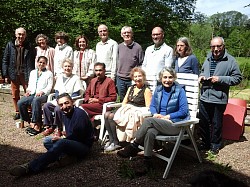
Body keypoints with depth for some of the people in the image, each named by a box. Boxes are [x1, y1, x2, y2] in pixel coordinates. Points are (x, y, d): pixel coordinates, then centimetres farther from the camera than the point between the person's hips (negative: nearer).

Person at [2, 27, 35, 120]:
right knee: (15, 95, 10)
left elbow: (33, 62, -2)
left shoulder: (29, 46, 1)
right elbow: (5, 60, 5)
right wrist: (5, 75, 0)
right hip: (14, 74, 2)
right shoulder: (10, 45, 4)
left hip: (26, 74, -2)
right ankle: (17, 112, 23)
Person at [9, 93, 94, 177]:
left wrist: (62, 139, -12)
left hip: (84, 146, -9)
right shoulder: (64, 113, 8)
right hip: (72, 142, 9)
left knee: (61, 143, -34)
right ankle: (66, 156, -22)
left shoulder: (80, 113, -19)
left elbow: (78, 136, -22)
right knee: (47, 141, 1)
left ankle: (30, 168, -39)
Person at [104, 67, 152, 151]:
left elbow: (148, 108, -9)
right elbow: (124, 102, 20)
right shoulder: (131, 88, 20)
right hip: (127, 110, 7)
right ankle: (111, 140, -12)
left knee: (111, 116, -25)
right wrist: (123, 109, 0)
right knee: (107, 114, -17)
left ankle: (116, 143, -14)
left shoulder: (146, 90, -2)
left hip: (137, 113, -7)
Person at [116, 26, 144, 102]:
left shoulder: (137, 47, -5)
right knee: (122, 100, 13)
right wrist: (116, 74, 11)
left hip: (132, 79, -4)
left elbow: (141, 64, -3)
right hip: (120, 78, 4)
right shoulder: (119, 47, 7)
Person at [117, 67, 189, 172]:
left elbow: (183, 111, -7)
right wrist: (155, 114, -5)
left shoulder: (179, 91, -3)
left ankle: (133, 147, -17)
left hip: (175, 125, -4)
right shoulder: (158, 90, 13)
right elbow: (152, 106, 18)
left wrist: (167, 117, -12)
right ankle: (147, 162, -26)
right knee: (150, 132, -32)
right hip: (159, 123, 4)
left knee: (148, 120, -28)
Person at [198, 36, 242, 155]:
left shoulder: (230, 61, -6)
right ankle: (205, 143, 29)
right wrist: (201, 77, 5)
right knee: (203, 122, 12)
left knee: (216, 124, 8)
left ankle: (215, 145, 24)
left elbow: (238, 78, -8)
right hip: (204, 97, 5)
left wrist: (220, 79, -17)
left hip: (219, 99, -5)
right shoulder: (208, 59, 12)